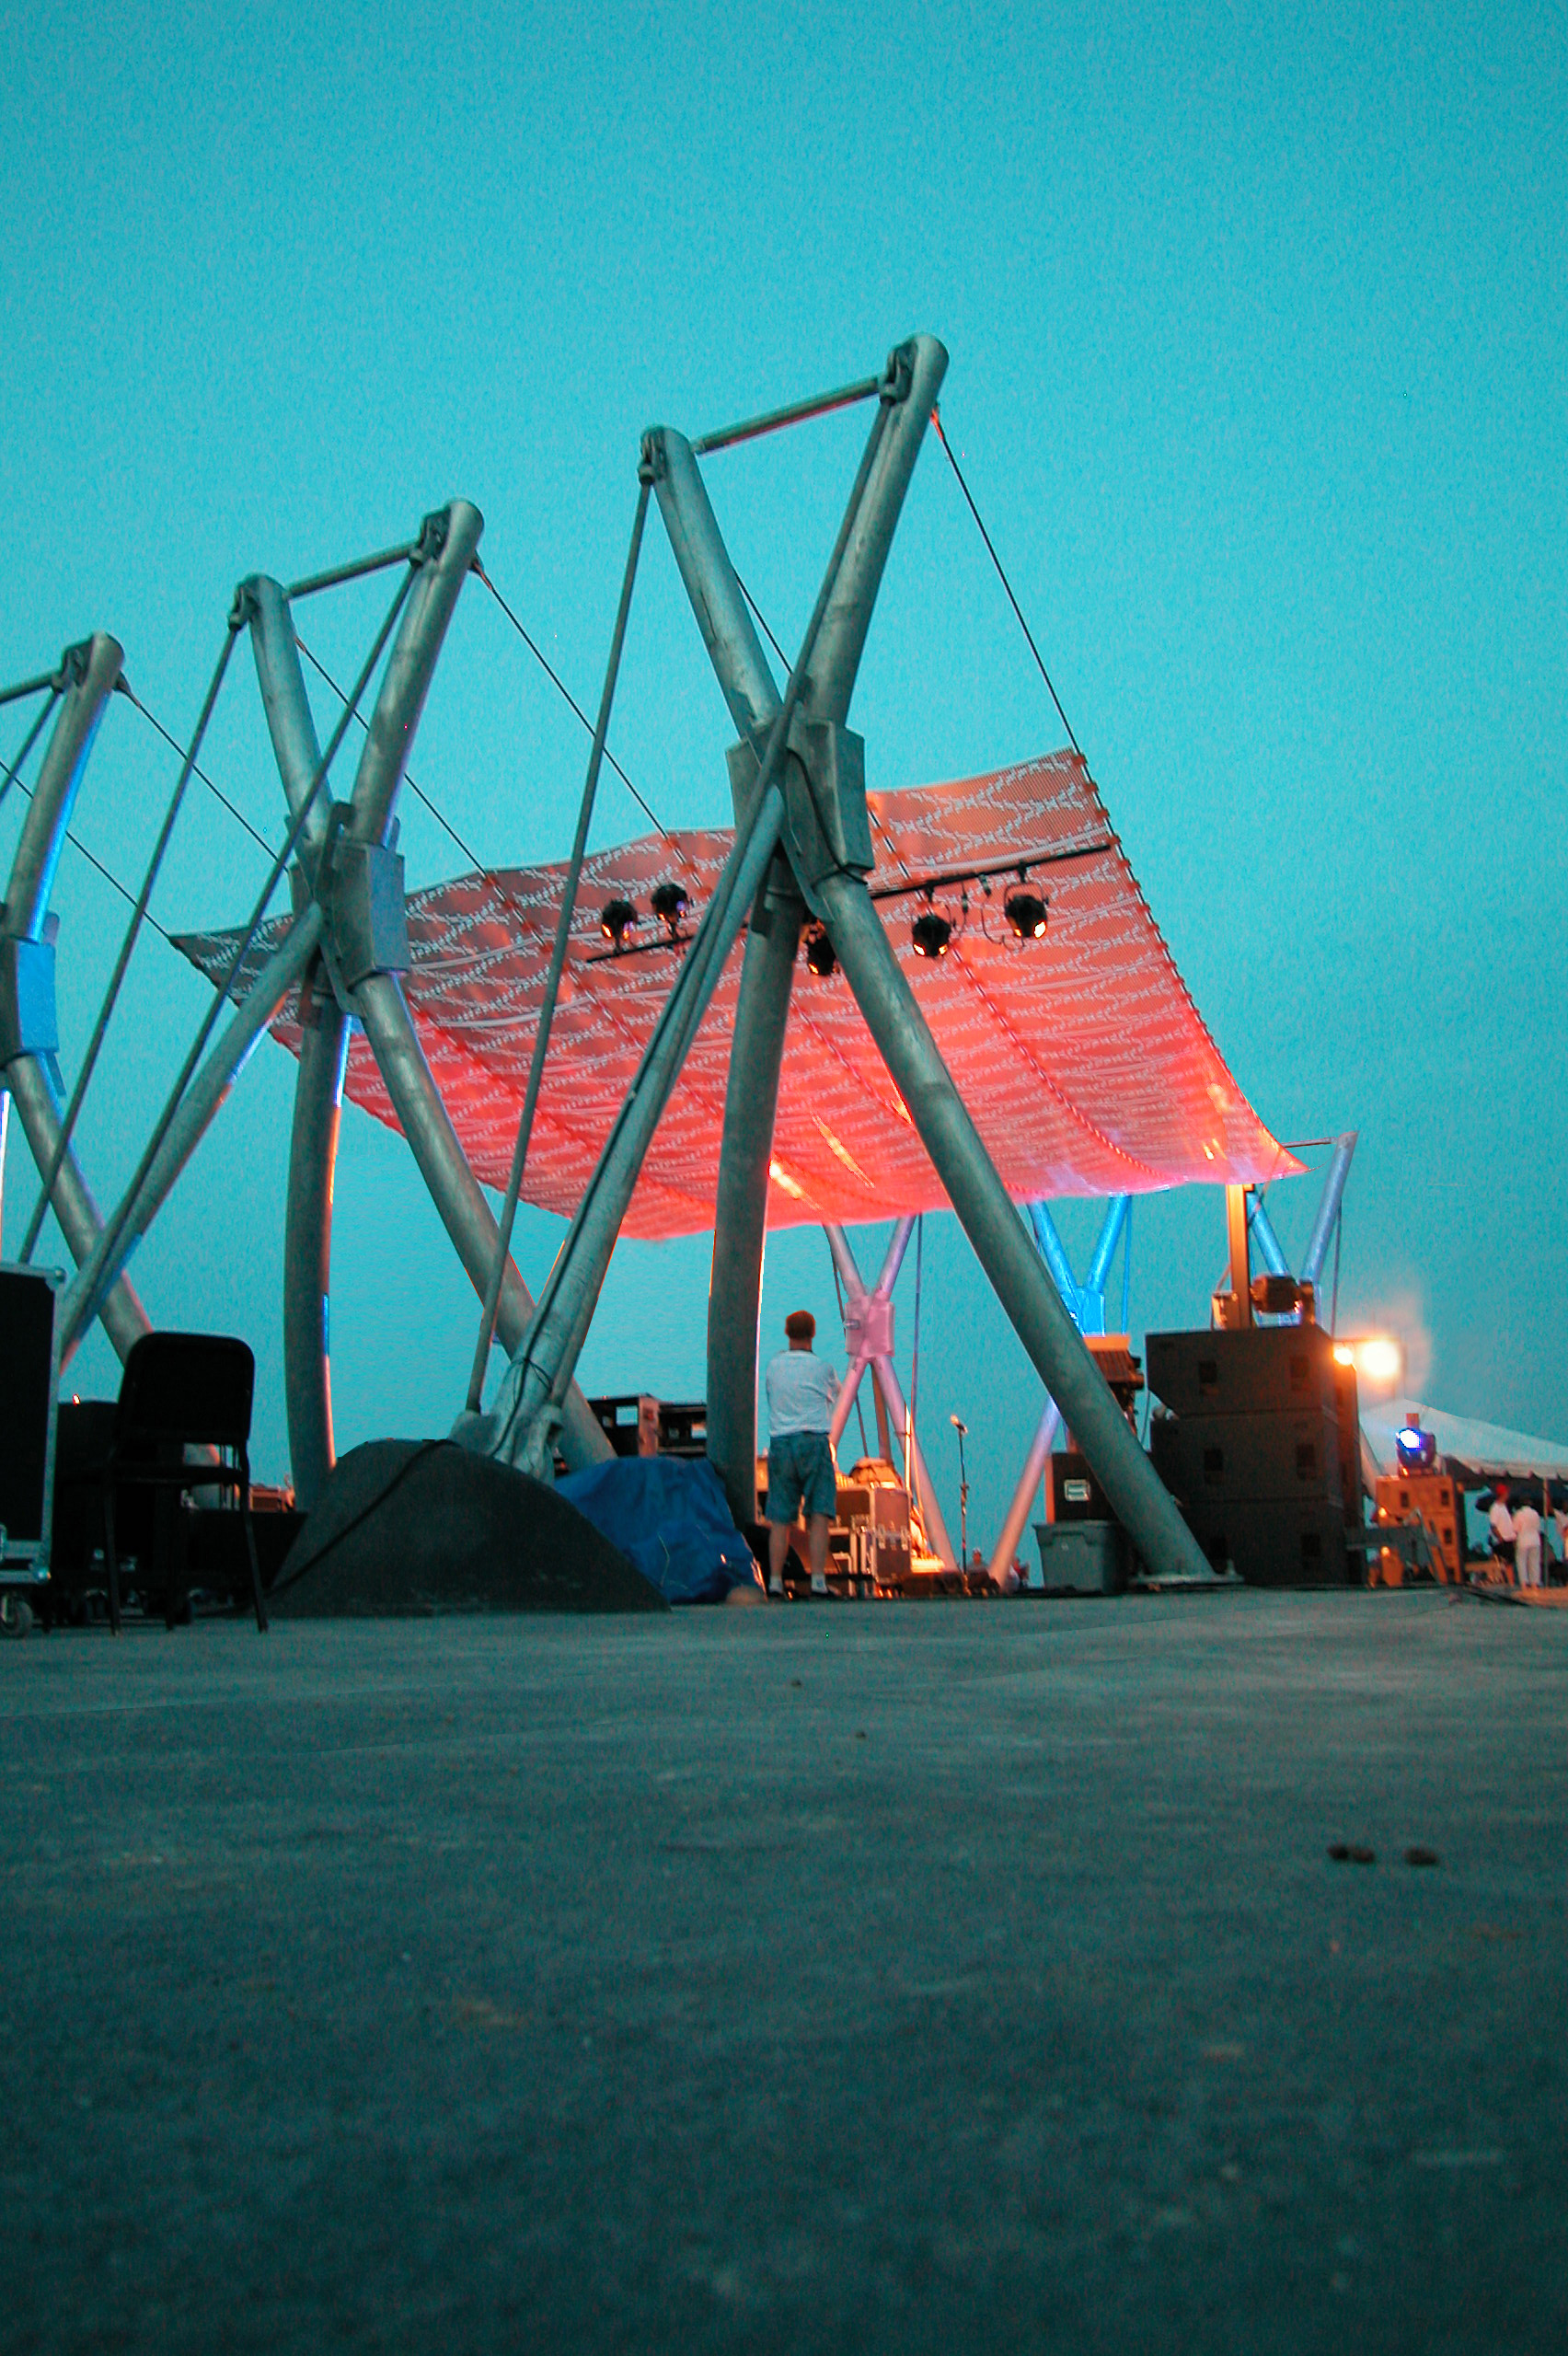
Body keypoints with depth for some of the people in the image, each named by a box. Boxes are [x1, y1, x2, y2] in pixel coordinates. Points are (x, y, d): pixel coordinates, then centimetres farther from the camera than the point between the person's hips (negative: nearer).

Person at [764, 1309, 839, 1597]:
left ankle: (775, 1580, 2)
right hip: (814, 1441, -3)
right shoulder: (822, 1367, 1)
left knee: (780, 1518, 5)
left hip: (780, 1443, 3)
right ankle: (818, 1579, -12)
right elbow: (835, 1392, 20)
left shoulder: (774, 1365, 9)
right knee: (818, 1515, -4)